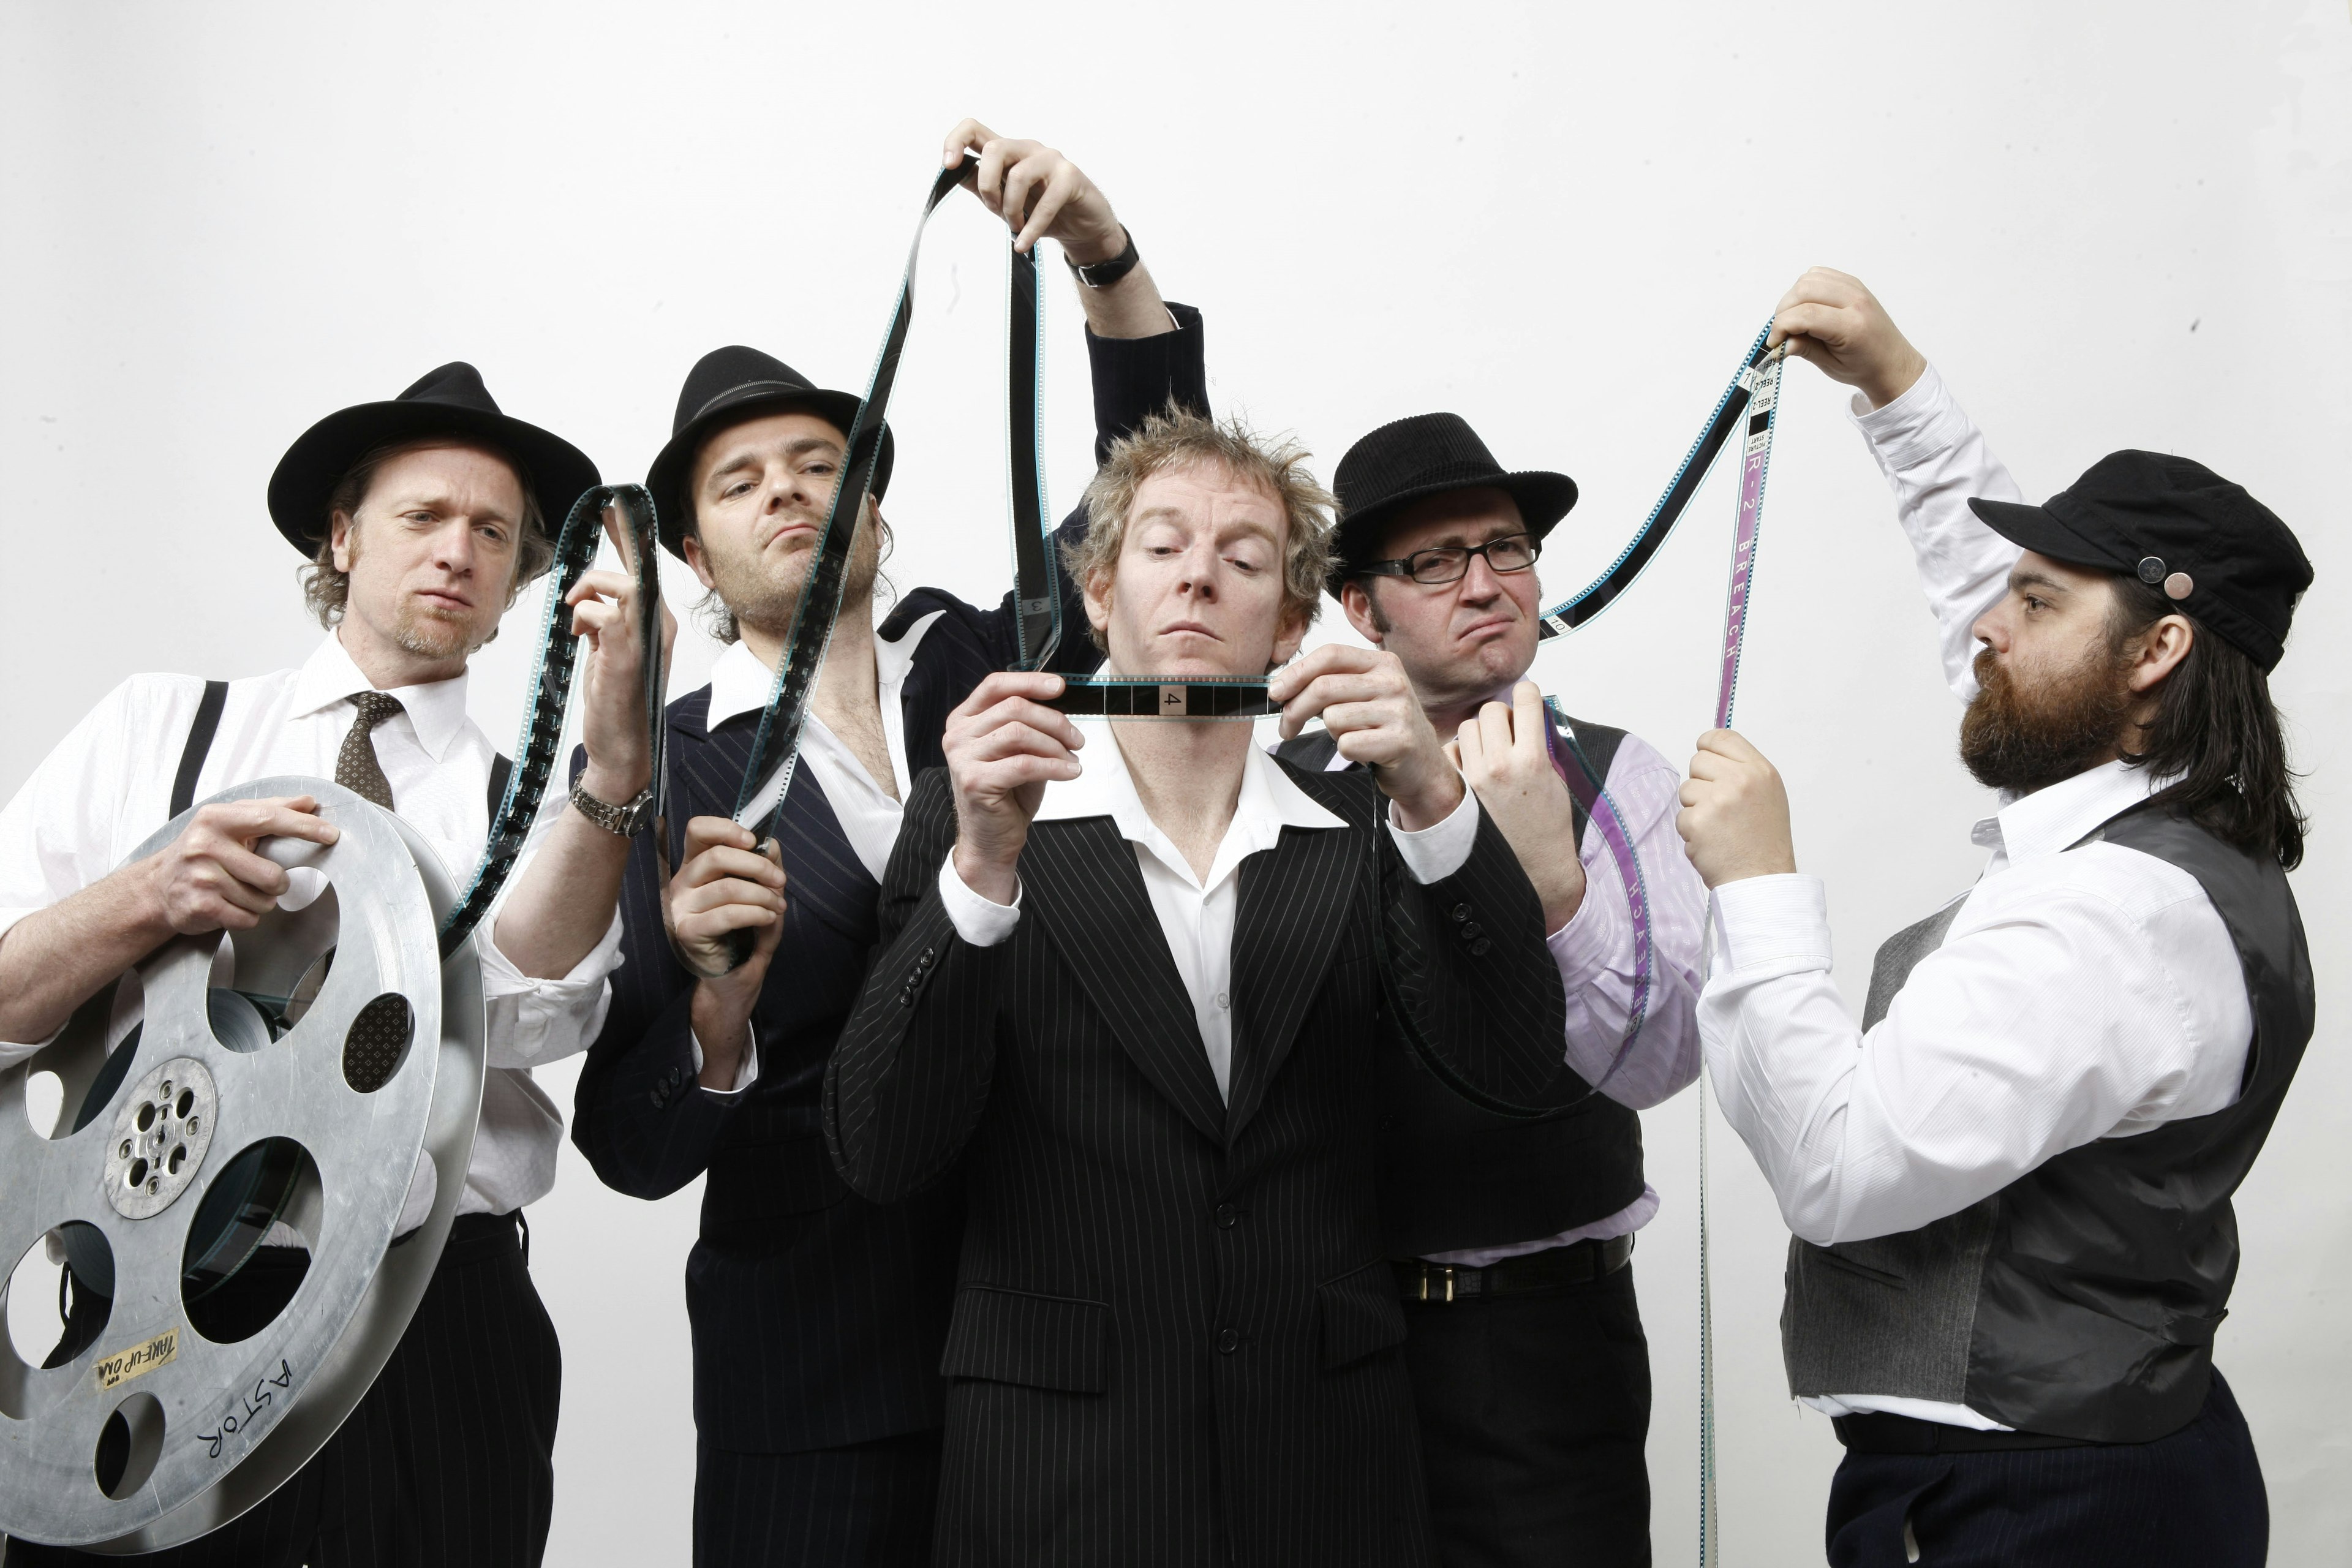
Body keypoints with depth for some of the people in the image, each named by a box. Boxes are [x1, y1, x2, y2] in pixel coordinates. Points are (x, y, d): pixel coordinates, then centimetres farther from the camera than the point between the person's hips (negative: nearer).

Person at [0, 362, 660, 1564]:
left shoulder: (533, 801, 3)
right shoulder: (156, 729, 7)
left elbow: (527, 1017, -17)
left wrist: (618, 759, -29)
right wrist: (144, 901, -18)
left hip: (435, 1342, 0)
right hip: (150, 1326, 0)